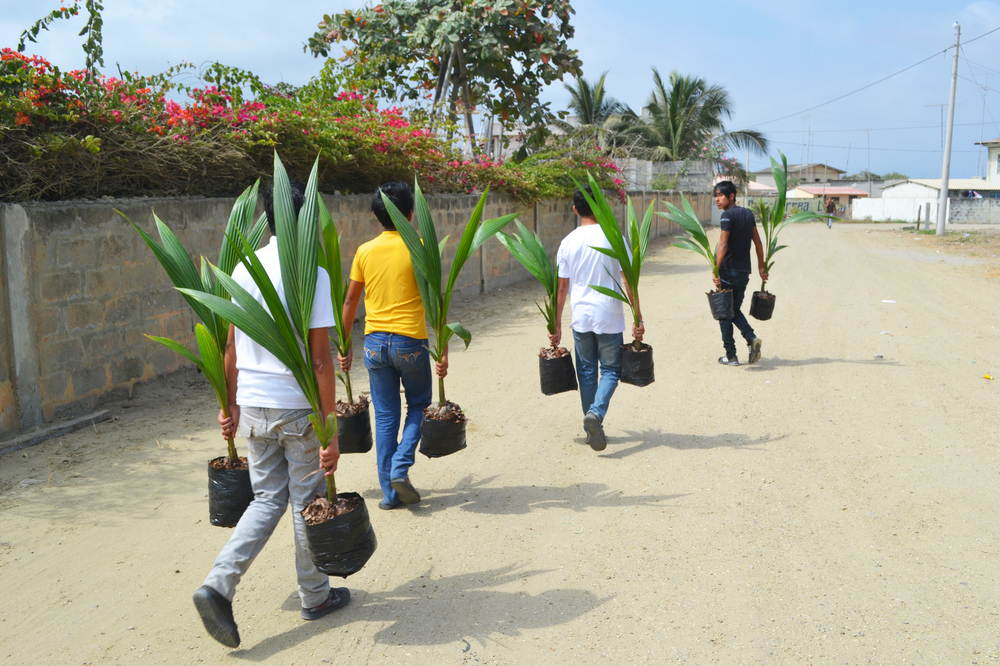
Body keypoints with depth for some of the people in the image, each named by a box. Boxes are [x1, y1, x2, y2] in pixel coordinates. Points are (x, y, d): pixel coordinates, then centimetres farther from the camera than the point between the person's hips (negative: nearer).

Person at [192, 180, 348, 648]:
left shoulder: (243, 270, 3)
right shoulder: (312, 274, -14)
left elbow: (232, 346, 7)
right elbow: (320, 359, -16)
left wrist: (231, 405, 18)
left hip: (253, 406, 5)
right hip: (299, 408, -5)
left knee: (267, 499, 18)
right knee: (308, 503, 11)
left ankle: (218, 584, 5)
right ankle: (315, 597, 28)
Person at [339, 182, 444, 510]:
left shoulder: (365, 251, 4)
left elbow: (350, 302, 8)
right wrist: (443, 349, -8)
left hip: (375, 342, 3)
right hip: (411, 341, -3)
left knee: (385, 416, 10)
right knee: (418, 406, 18)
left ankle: (389, 492, 15)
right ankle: (400, 467, 1)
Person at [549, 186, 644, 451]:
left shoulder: (568, 242, 0)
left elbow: (562, 287, 2)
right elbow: (628, 280, -8)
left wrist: (556, 325, 9)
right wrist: (638, 318, -2)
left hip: (580, 317, 2)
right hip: (609, 317, -2)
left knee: (586, 371, 14)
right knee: (610, 369, 10)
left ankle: (592, 429, 19)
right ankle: (596, 412, -13)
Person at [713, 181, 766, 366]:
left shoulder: (728, 215, -11)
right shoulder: (748, 213, 11)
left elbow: (723, 244, -21)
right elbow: (758, 242, 13)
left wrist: (716, 270, -24)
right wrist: (761, 267, 18)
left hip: (728, 270, -7)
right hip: (744, 272, 7)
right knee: (735, 310, 20)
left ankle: (731, 356, 6)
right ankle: (751, 337, -3)